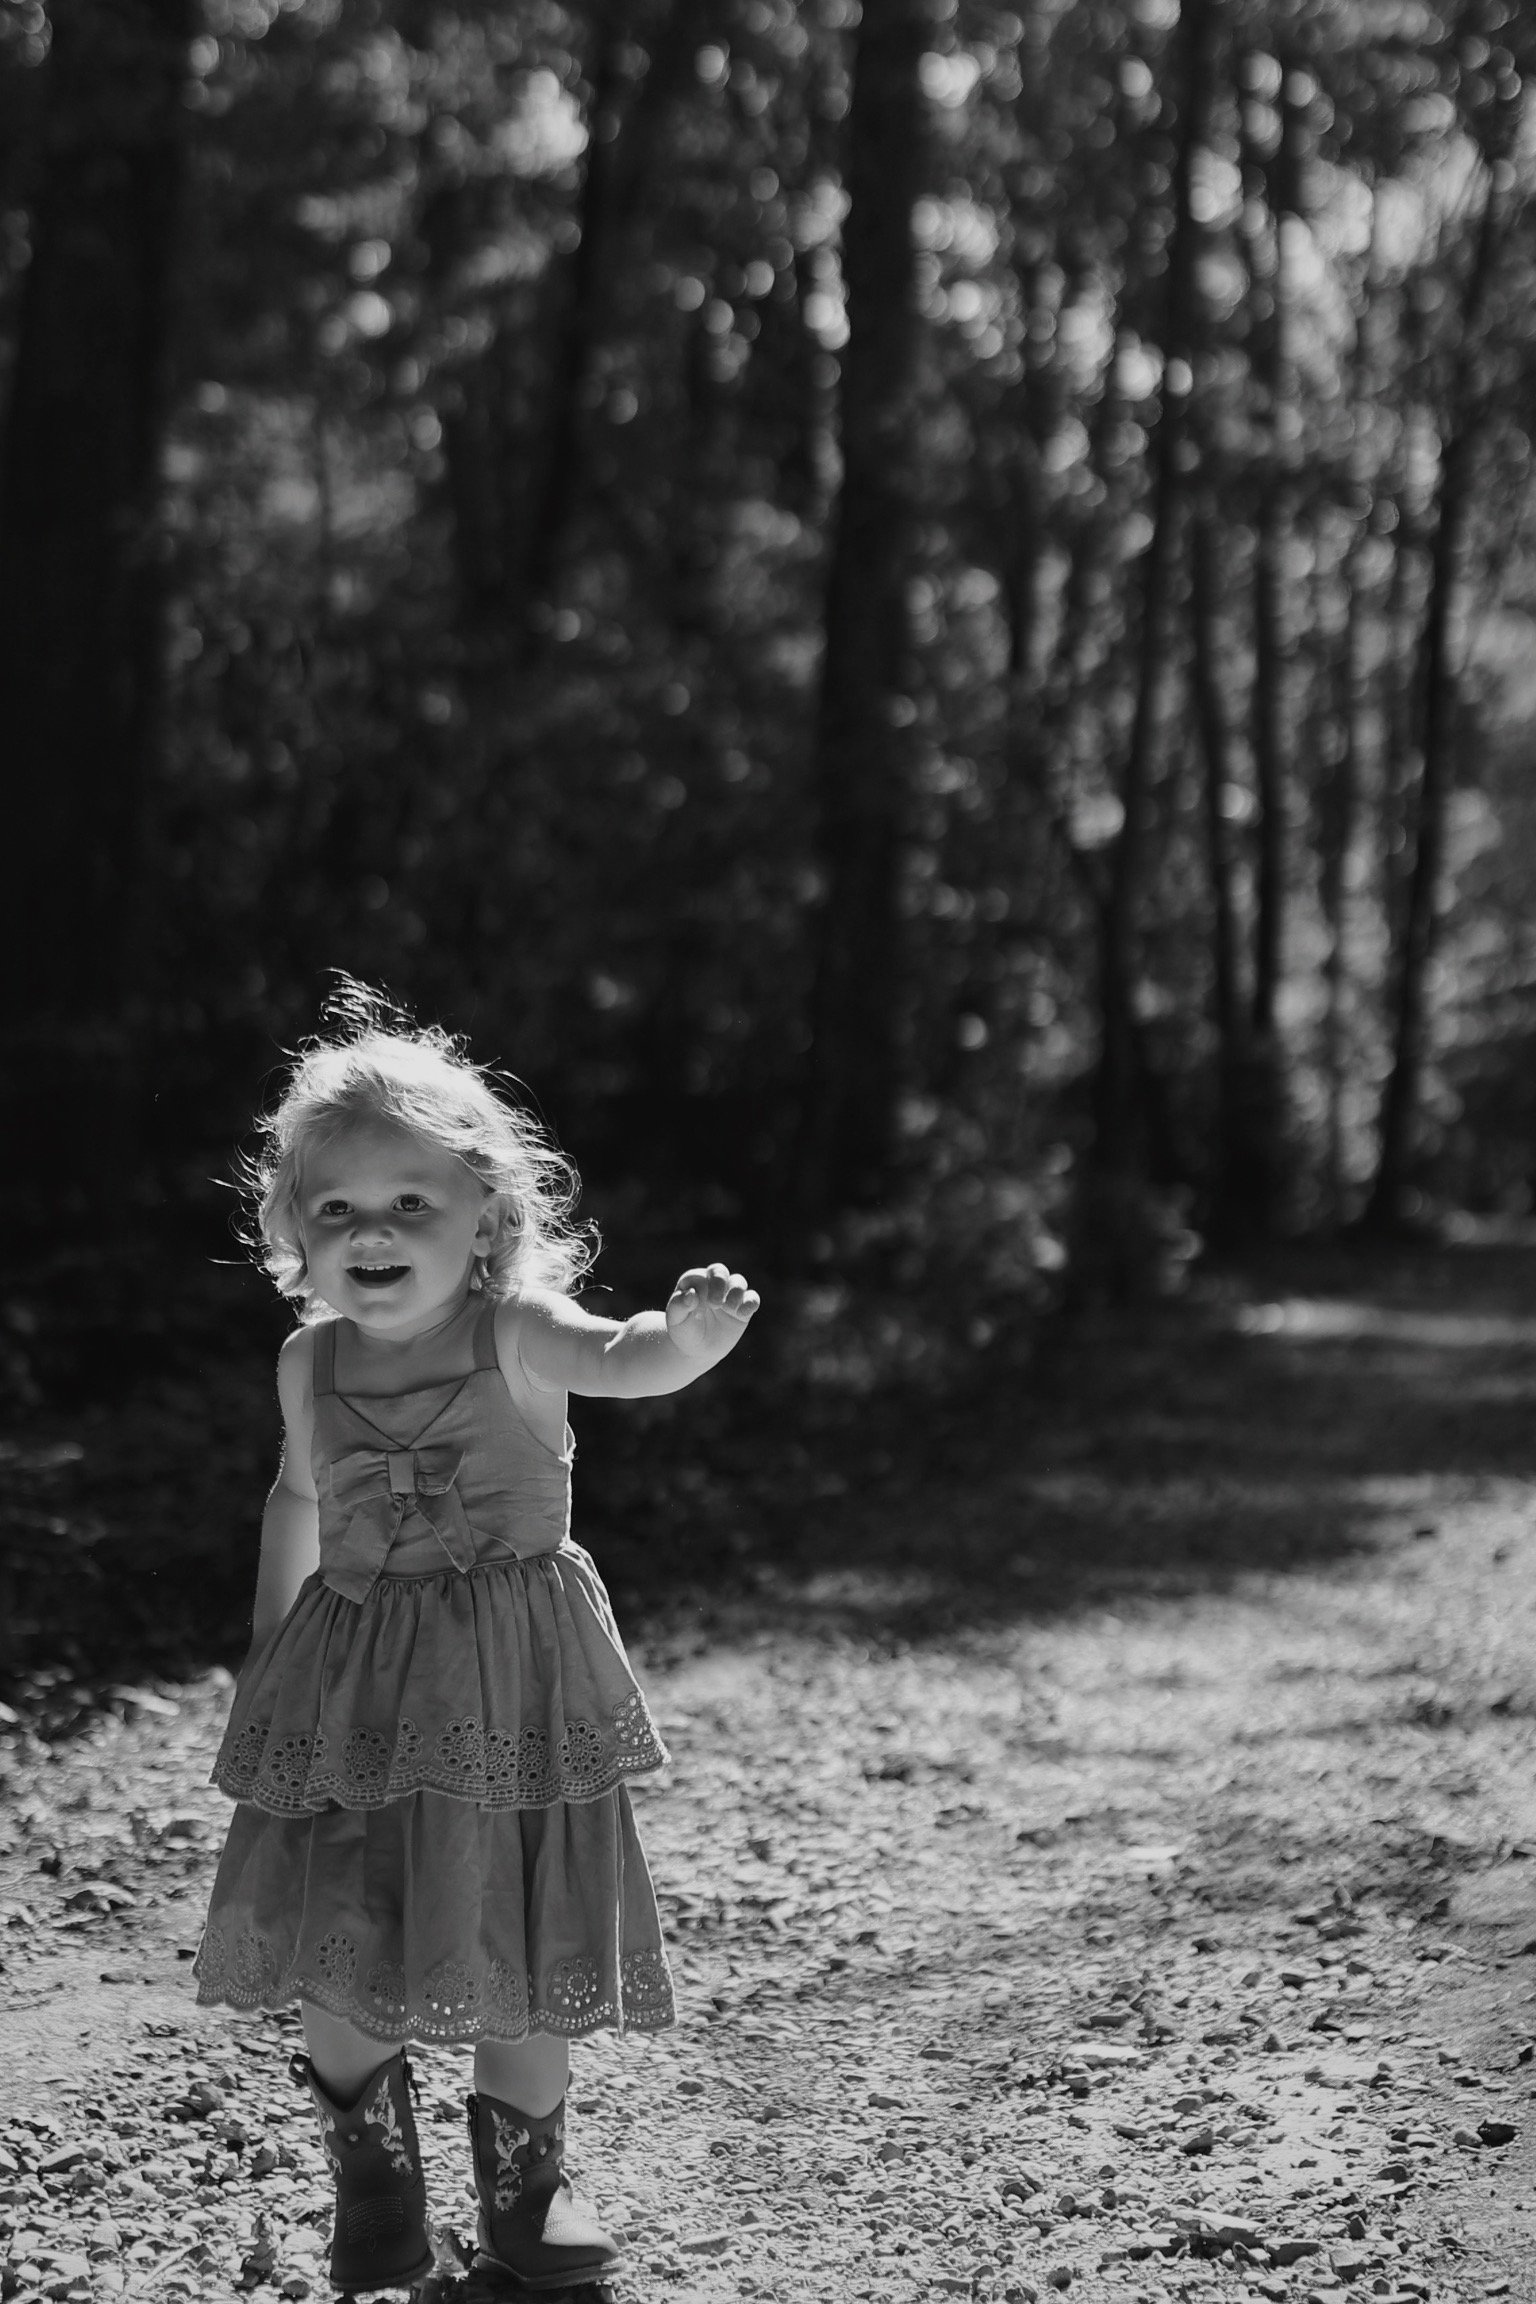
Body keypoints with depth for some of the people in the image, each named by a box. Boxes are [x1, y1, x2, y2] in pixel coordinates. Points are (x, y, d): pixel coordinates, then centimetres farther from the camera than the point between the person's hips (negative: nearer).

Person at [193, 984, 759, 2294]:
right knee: (332, 1943, -1)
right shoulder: (312, 1363, 0)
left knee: (523, 1936, 4)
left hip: (511, 1668, -2)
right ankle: (373, 2172, 23)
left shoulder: (515, 1334, -12)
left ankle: (524, 2170, 27)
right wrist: (271, 1641, 17)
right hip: (351, 1674, 3)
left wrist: (694, 1331, -54)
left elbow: (624, 1363, -32)